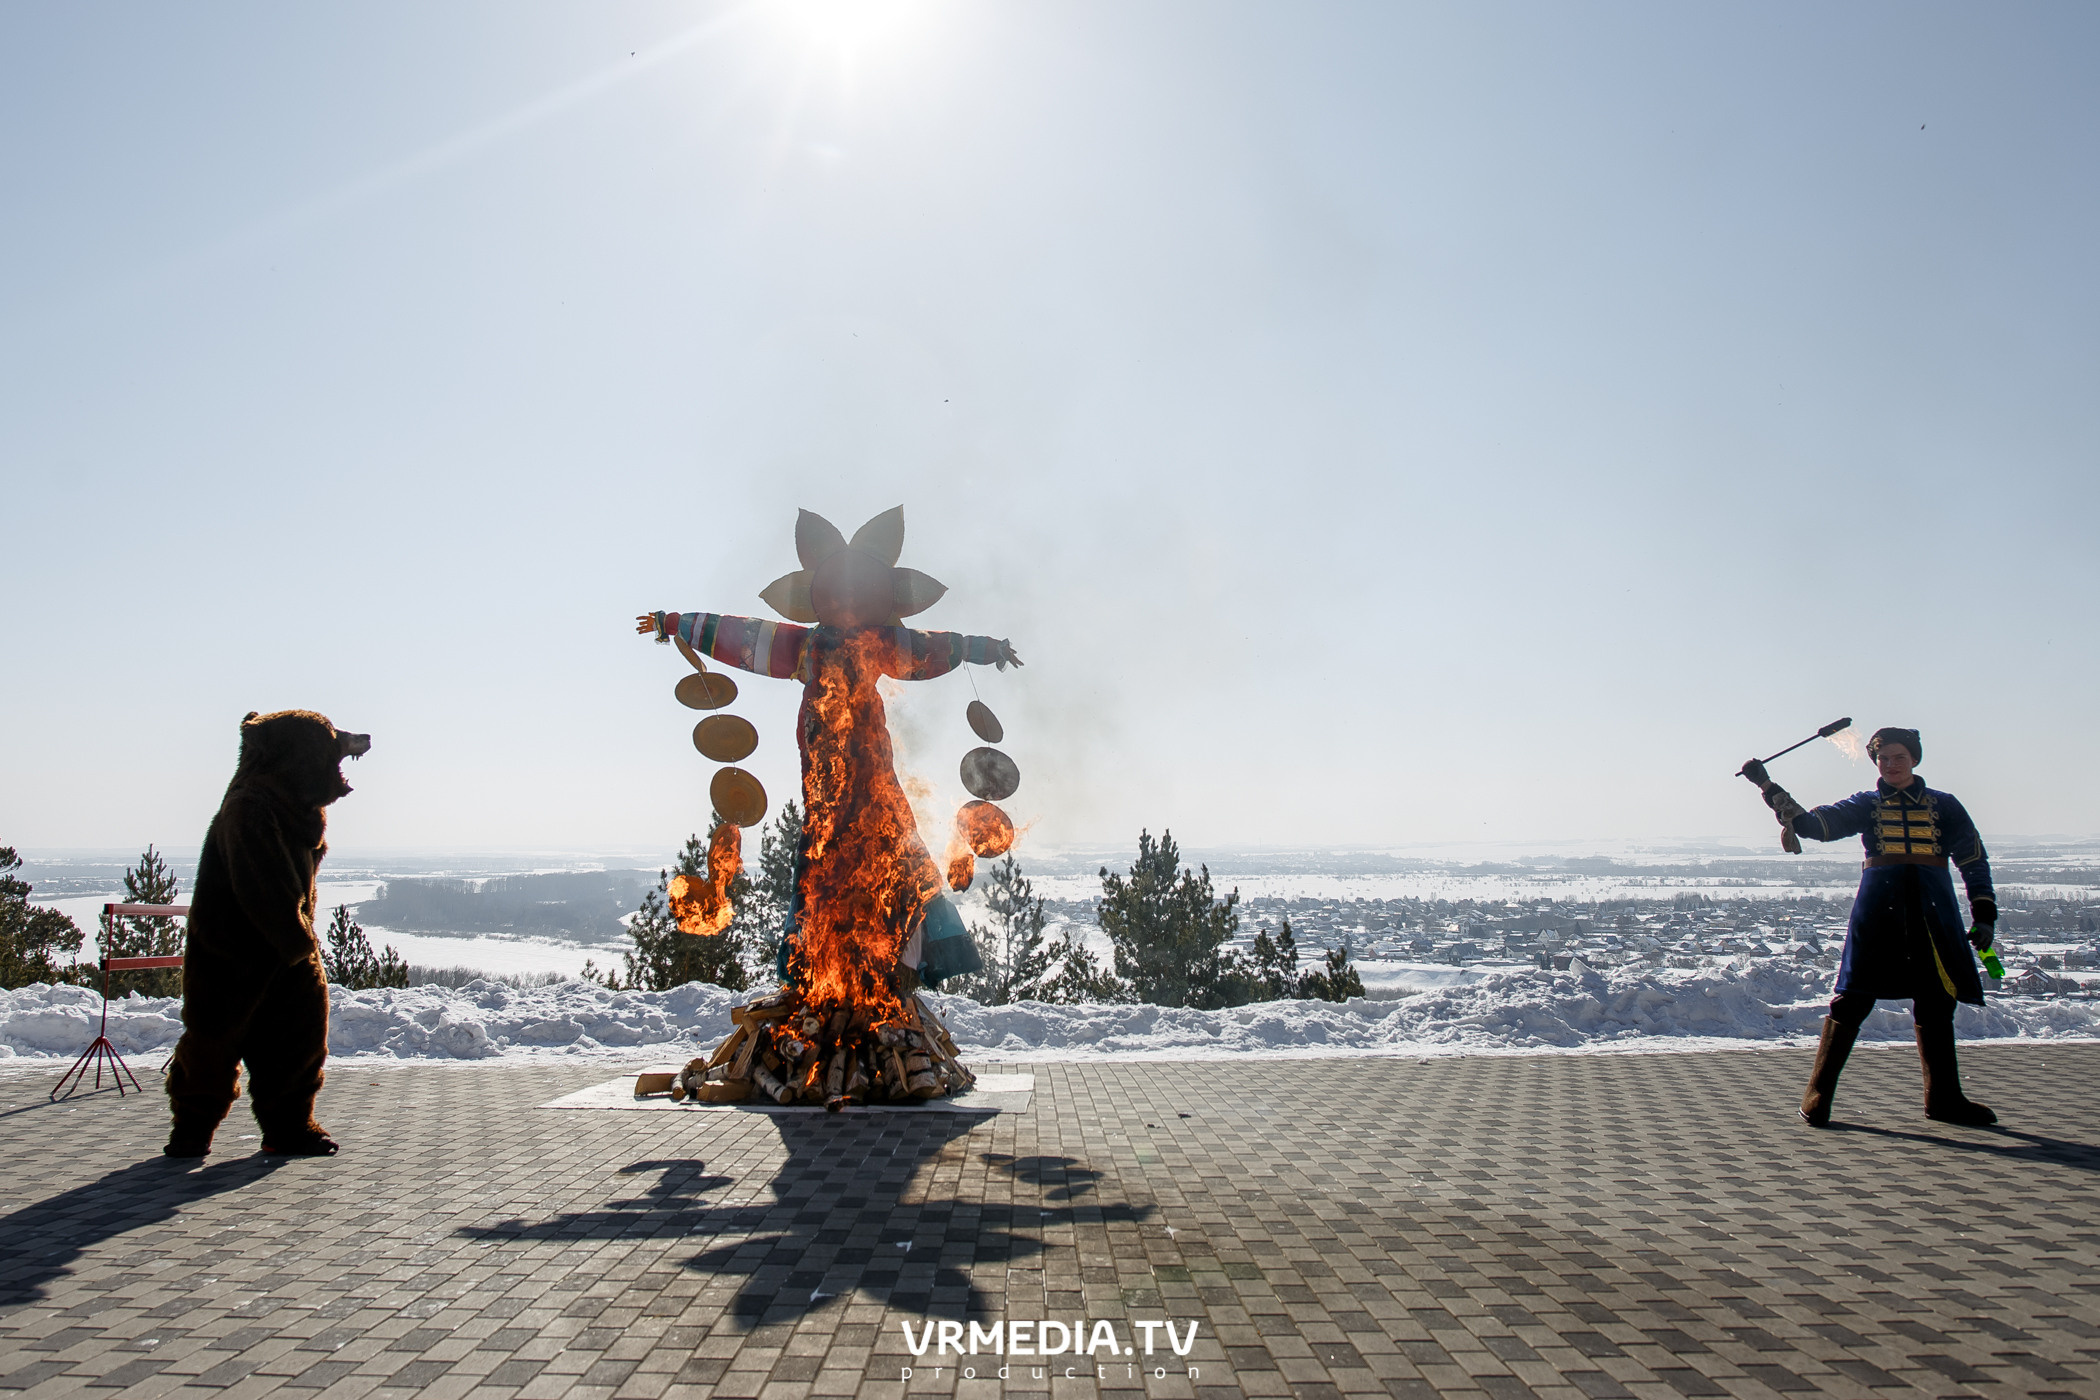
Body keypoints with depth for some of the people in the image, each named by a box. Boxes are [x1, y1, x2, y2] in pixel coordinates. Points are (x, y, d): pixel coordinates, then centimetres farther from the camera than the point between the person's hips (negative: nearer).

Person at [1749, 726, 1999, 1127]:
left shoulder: (1943, 805, 12)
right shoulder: (1865, 804, 11)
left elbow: (1974, 860, 11)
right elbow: (1813, 824, 2)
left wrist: (1985, 914, 2)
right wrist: (1769, 788, -6)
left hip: (1933, 913, 2)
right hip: (1878, 911, -2)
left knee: (1937, 1003, 8)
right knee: (1854, 998, -6)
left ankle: (1944, 1098, 22)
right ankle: (1819, 1093, -1)